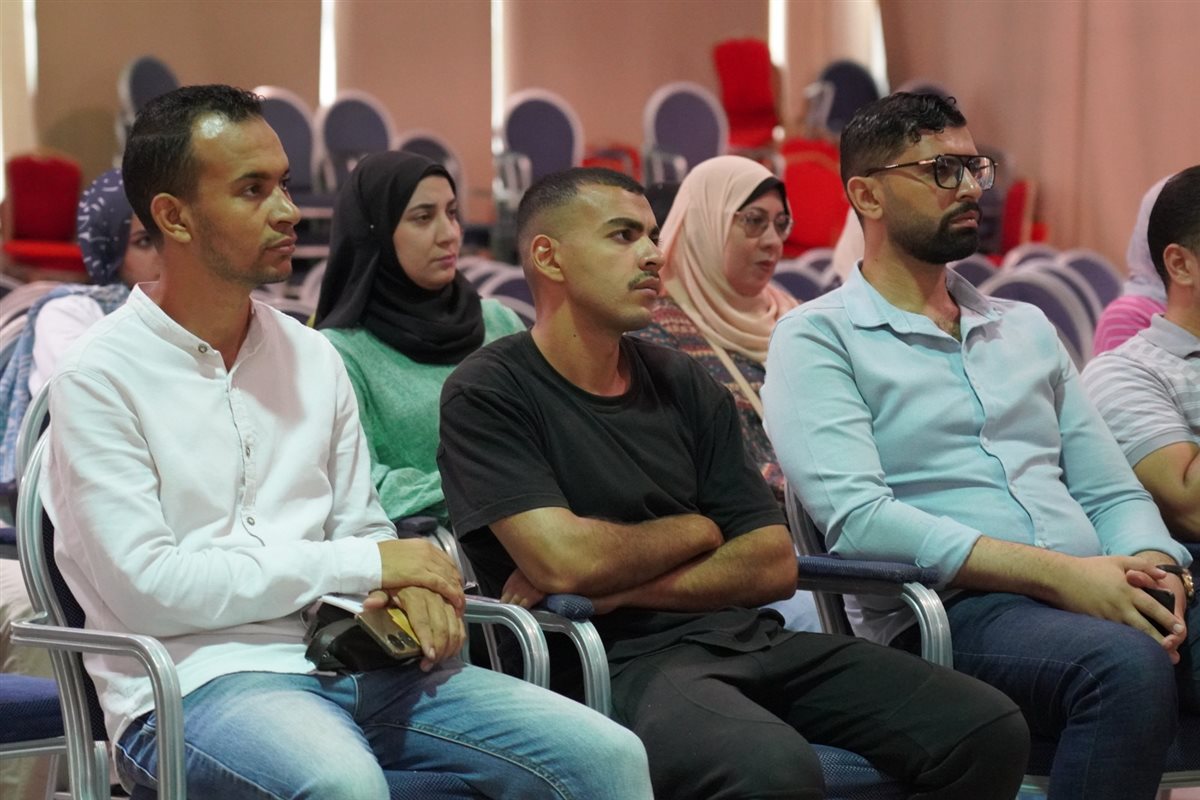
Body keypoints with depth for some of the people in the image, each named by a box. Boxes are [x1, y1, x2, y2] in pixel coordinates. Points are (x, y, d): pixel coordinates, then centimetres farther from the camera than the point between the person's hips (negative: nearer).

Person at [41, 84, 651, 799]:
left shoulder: (314, 358, 16)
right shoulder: (100, 379, -4)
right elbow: (147, 587, -13)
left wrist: (409, 587, -4)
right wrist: (362, 564, -11)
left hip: (344, 661, 6)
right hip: (197, 680, -6)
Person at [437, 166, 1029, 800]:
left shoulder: (684, 385, 17)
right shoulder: (487, 395, -1)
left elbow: (774, 564, 10)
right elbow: (565, 561, -15)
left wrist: (618, 590, -6)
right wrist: (695, 531, 4)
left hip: (741, 635, 7)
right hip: (625, 660, -7)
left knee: (990, 733, -11)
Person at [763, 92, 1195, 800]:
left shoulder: (1027, 329, 26)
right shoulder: (817, 339, 5)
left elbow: (1114, 493, 22)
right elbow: (856, 517, -11)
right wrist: (1060, 575, -17)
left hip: (1089, 601, 6)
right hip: (945, 612, -6)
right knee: (1130, 666, -36)